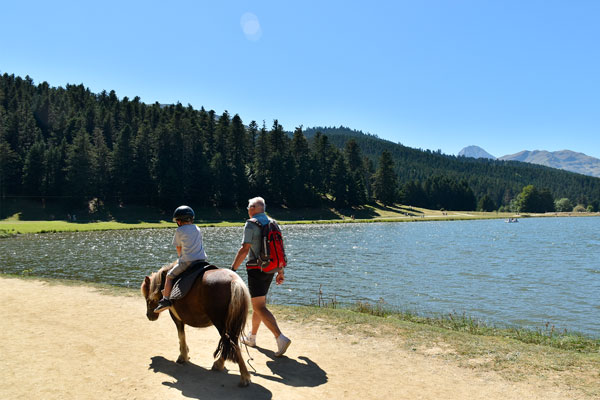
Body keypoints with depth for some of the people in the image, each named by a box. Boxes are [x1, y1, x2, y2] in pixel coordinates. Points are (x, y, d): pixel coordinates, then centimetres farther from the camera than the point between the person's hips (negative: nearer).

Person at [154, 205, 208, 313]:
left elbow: (178, 248, 7)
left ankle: (165, 299, 5)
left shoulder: (179, 231, -1)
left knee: (170, 276, 11)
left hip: (187, 262, -5)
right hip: (202, 260, 5)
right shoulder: (197, 229, 14)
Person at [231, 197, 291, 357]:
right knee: (258, 303, 20)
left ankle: (281, 339, -19)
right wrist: (280, 271, 18)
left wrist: (232, 269, -15)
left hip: (256, 270, -8)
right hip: (269, 270, 8)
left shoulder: (251, 224, -11)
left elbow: (244, 250, -19)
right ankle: (252, 338, 32)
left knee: (259, 307, -8)